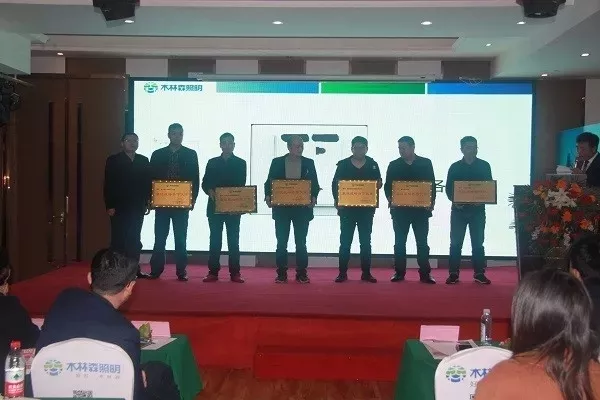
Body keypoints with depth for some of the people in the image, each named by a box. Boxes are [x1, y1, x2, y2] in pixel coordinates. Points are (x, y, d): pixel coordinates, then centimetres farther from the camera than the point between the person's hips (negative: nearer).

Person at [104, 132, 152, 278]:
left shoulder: (144, 161, 11)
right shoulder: (113, 161, 1)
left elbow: (148, 183, 11)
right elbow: (108, 184, -3)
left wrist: (147, 202, 5)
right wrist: (109, 206, -10)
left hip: (137, 207, 3)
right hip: (119, 207, -3)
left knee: (135, 239, 6)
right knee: (118, 239, -1)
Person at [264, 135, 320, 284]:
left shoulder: (309, 163, 6)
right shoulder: (277, 162, 4)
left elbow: (315, 184, 5)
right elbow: (269, 182, 4)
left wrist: (314, 197, -14)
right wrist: (268, 196, -14)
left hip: (302, 208, 0)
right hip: (281, 208, 0)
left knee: (301, 242, 4)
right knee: (281, 242, 2)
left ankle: (301, 274, 12)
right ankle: (281, 274, 9)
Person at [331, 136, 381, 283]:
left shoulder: (373, 165, 5)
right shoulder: (343, 164, 2)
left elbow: (378, 183, 8)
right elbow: (335, 184, 1)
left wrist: (377, 185, -15)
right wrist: (337, 201, -10)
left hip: (366, 208, 1)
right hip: (347, 208, -1)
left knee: (365, 241, 6)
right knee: (345, 241, 1)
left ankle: (366, 273, 13)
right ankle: (342, 273, 7)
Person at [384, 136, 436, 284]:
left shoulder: (426, 163, 4)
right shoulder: (394, 165, 6)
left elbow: (432, 184, 4)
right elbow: (387, 186, 5)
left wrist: (432, 201, -8)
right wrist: (390, 198, -12)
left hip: (421, 209, -1)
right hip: (400, 209, 1)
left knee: (422, 242, 2)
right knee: (400, 242, 5)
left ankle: (425, 273, 7)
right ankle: (399, 272, 13)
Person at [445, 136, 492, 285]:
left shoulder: (484, 166, 5)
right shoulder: (455, 167, 4)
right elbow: (448, 189, 3)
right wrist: (454, 200, -14)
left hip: (478, 209, 0)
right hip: (459, 209, 0)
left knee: (478, 242, 4)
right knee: (455, 243, 1)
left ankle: (479, 273, 11)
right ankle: (453, 273, 6)